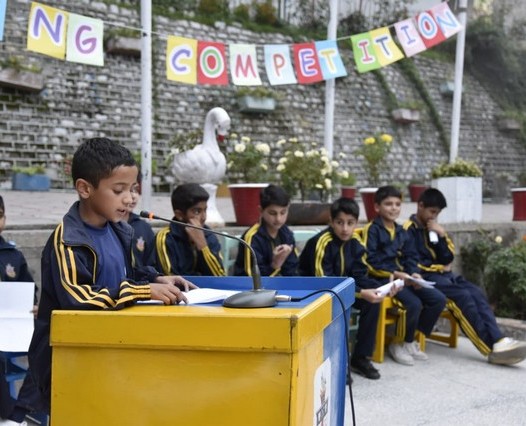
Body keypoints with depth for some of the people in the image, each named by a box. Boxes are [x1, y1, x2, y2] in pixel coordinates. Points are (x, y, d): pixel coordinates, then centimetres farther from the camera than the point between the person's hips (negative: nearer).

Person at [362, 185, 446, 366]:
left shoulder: (401, 231, 18)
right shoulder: (372, 230, -6)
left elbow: (410, 257, 15)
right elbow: (370, 262, -13)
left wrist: (414, 273, -7)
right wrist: (395, 274, -20)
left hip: (404, 277, 8)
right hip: (383, 279, -8)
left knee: (438, 299, -6)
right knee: (414, 303, -28)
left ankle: (409, 340, 4)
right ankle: (399, 343, -3)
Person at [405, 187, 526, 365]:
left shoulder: (434, 228, 18)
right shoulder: (409, 229, -5)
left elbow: (448, 257, 13)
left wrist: (442, 235, -1)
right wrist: (435, 267, -10)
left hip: (442, 274, 7)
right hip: (426, 277, -7)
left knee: (476, 292, -18)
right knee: (463, 296, -27)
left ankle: (498, 341, -32)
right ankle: (493, 347, -27)